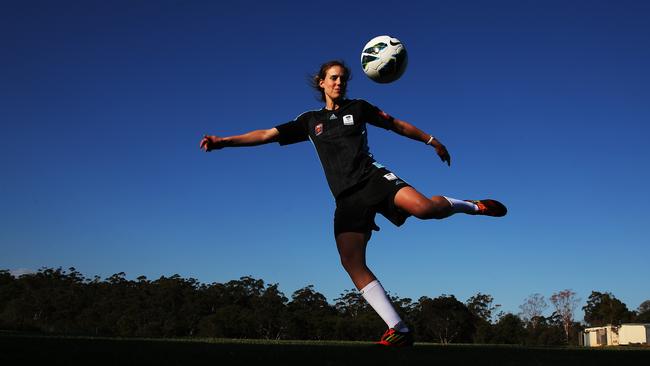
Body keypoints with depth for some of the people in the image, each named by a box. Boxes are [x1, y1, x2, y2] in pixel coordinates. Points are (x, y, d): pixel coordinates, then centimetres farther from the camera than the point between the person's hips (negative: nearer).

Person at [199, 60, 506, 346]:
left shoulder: (357, 108, 16)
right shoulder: (310, 121, 19)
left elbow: (396, 125, 22)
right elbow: (268, 135, 14)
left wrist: (431, 140, 19)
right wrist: (223, 141, 5)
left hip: (372, 177, -2)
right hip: (347, 198, 2)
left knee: (423, 207, -32)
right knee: (352, 262, -17)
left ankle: (472, 206, 1)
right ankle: (398, 330, -15)